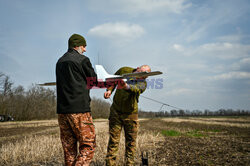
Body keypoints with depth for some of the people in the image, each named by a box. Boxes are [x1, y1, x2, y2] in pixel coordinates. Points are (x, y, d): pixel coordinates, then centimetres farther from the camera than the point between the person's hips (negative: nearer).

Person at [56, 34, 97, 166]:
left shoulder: (60, 61, 16)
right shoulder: (83, 60, -5)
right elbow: (94, 79, 4)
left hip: (62, 110, 7)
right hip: (79, 110, -7)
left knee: (68, 148, 11)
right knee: (88, 145, -1)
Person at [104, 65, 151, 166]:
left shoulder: (142, 83, -14)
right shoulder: (124, 70, -6)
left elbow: (135, 89, -38)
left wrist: (126, 86, -60)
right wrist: (109, 90, -8)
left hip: (130, 113, -1)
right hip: (116, 111, 1)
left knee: (131, 142, 4)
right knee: (113, 140, -1)